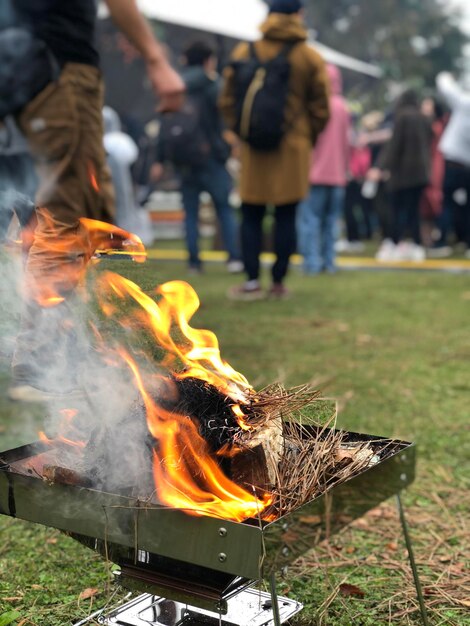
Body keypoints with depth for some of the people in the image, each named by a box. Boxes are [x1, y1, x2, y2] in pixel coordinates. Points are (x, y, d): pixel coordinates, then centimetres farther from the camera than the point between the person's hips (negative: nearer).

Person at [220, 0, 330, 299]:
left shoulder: (245, 52, 3)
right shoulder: (310, 58, -1)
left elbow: (228, 100, 5)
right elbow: (321, 109, 1)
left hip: (254, 147, 1)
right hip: (294, 147, -1)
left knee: (251, 216, 8)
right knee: (286, 217, 5)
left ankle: (252, 282, 5)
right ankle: (279, 283, 7)